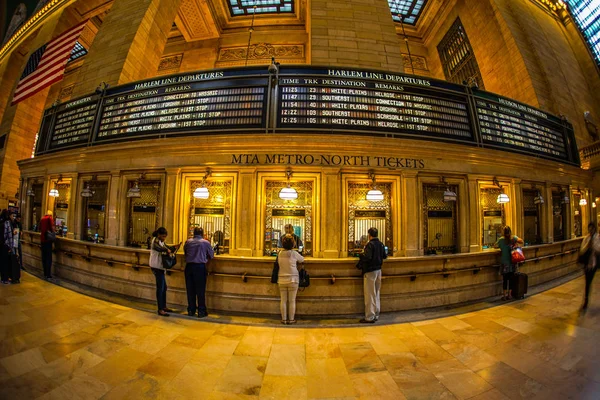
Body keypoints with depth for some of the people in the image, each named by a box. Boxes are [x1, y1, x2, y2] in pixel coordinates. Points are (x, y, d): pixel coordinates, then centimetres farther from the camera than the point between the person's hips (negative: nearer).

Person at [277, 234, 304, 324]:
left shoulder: (280, 254, -2)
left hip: (282, 280, 3)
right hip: (293, 280, -3)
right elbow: (302, 260, 5)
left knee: (283, 300, 10)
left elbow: (278, 263, 6)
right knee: (292, 301, 7)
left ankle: (284, 319, 17)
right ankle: (291, 319, 15)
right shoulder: (294, 253, -10)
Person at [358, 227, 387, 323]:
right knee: (377, 293, 16)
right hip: (378, 270, 8)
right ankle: (376, 315, 25)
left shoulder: (370, 244, -19)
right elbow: (384, 256, 13)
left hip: (370, 271, -8)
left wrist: (361, 254, -9)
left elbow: (367, 257, -28)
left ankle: (370, 317, 6)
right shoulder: (381, 244, 4)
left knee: (369, 294, 0)